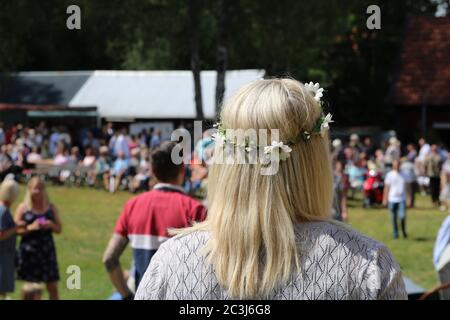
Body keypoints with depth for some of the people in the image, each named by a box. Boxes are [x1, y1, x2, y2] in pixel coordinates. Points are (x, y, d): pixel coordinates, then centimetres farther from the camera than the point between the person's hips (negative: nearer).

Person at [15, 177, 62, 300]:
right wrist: (30, 227, -18)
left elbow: (59, 229, 11)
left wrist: (51, 225, -10)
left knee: (53, 287, 1)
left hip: (47, 250, 2)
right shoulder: (23, 208, 0)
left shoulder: (51, 208, 7)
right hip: (29, 251, -2)